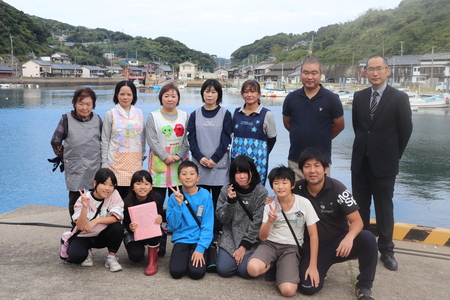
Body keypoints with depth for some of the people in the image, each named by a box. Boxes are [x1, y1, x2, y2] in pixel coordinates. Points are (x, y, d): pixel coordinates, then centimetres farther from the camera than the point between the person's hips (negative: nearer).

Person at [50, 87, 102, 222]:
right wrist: (64, 158, 4)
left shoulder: (97, 119, 7)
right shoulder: (67, 119, -1)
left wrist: (101, 158, 11)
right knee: (75, 199, 1)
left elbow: (103, 141, 17)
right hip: (75, 168, -2)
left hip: (95, 167, 2)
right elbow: (55, 142, 4)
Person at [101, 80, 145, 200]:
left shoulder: (139, 113, 10)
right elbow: (105, 140, 2)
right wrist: (104, 163, -2)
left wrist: (142, 157, 14)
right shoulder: (111, 114, 1)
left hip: (135, 162, 3)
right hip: (116, 162, -3)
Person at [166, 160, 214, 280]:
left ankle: (200, 255, 11)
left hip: (200, 240, -1)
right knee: (176, 271, -19)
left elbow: (207, 225, -8)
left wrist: (200, 248, -16)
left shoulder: (205, 195, -7)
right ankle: (181, 256, 13)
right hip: (181, 239, 1)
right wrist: (178, 204, -18)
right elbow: (173, 224, -6)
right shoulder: (174, 197, -3)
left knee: (196, 272, -21)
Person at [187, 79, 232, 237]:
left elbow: (226, 140, -3)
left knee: (218, 199, 2)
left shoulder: (225, 114, 2)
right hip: (199, 164, 2)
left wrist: (214, 159, -12)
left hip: (219, 164, -2)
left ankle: (217, 231, 10)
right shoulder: (195, 115, 9)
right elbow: (191, 139, 4)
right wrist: (200, 157, -10)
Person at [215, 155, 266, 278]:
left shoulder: (261, 193, -9)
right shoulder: (226, 190, -2)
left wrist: (244, 246, -13)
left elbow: (258, 223, -10)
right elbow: (223, 219, -4)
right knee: (223, 270, -14)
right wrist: (230, 201, -20)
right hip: (230, 237, 2)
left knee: (245, 271, -18)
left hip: (251, 240, -2)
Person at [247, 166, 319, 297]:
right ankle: (271, 265, 5)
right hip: (271, 244, 2)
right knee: (253, 268, -31)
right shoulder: (269, 205, -3)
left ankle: (279, 268, 9)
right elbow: (262, 237, -5)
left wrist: (313, 266, -10)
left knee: (288, 290, -24)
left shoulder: (304, 203, -11)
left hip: (292, 247, -1)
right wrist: (270, 221, -27)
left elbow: (313, 235, -5)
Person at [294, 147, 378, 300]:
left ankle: (364, 287, -10)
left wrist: (349, 237, -38)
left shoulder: (337, 189, -13)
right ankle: (321, 267, 14)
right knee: (308, 287, -22)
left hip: (339, 242, 0)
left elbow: (357, 221, -15)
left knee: (367, 238, -30)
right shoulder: (297, 189, -8)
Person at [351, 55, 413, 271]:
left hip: (384, 164, -4)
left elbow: (405, 130, -2)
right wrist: (366, 146, 11)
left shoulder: (399, 98, -7)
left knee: (384, 209, 5)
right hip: (360, 162, 4)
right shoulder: (359, 97, 5)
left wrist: (393, 155, 4)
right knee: (360, 207, 11)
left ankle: (386, 251, 16)